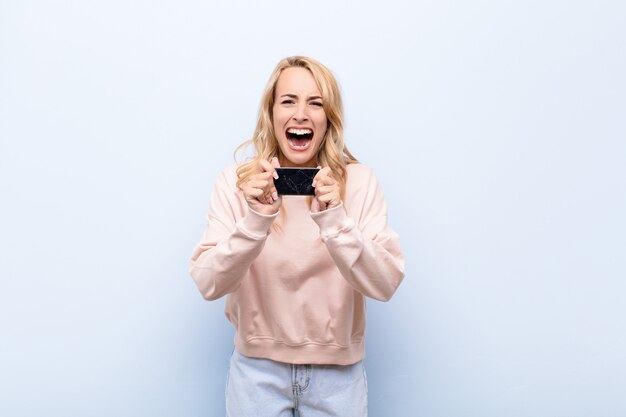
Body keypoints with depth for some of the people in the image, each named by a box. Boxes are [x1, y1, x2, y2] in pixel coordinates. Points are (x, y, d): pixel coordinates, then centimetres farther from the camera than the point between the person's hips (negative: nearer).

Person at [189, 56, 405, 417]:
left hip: (337, 372, 1)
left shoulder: (359, 181, -8)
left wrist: (333, 220, -30)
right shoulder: (236, 182, -8)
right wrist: (255, 219, -29)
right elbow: (209, 284, -14)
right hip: (258, 369, 0)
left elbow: (385, 284, -16)